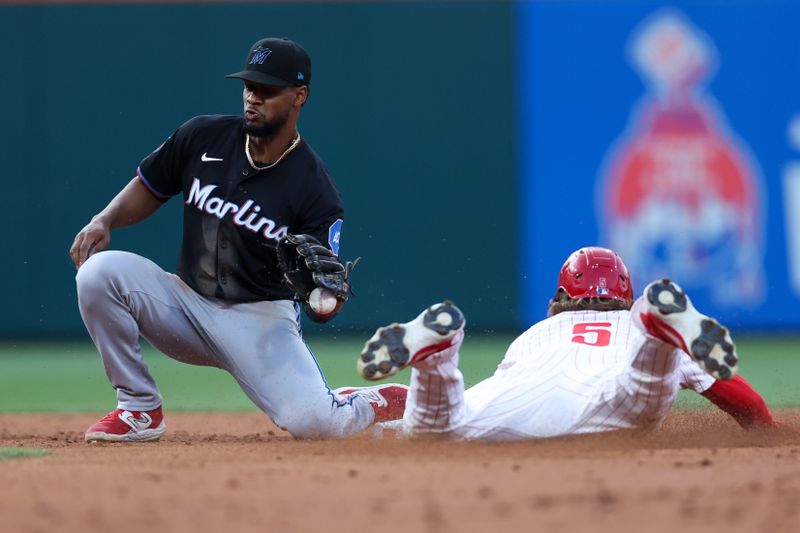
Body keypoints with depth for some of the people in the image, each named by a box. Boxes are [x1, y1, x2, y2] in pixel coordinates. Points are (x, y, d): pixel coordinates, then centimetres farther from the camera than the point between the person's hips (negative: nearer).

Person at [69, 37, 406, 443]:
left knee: (313, 422, -27)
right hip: (188, 303, 4)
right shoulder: (204, 137, -3)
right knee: (99, 271, -23)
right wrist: (105, 221, -7)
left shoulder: (313, 185, -12)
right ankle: (140, 409, -9)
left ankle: (382, 402, 12)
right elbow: (148, 189, 13)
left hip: (262, 318, -4)